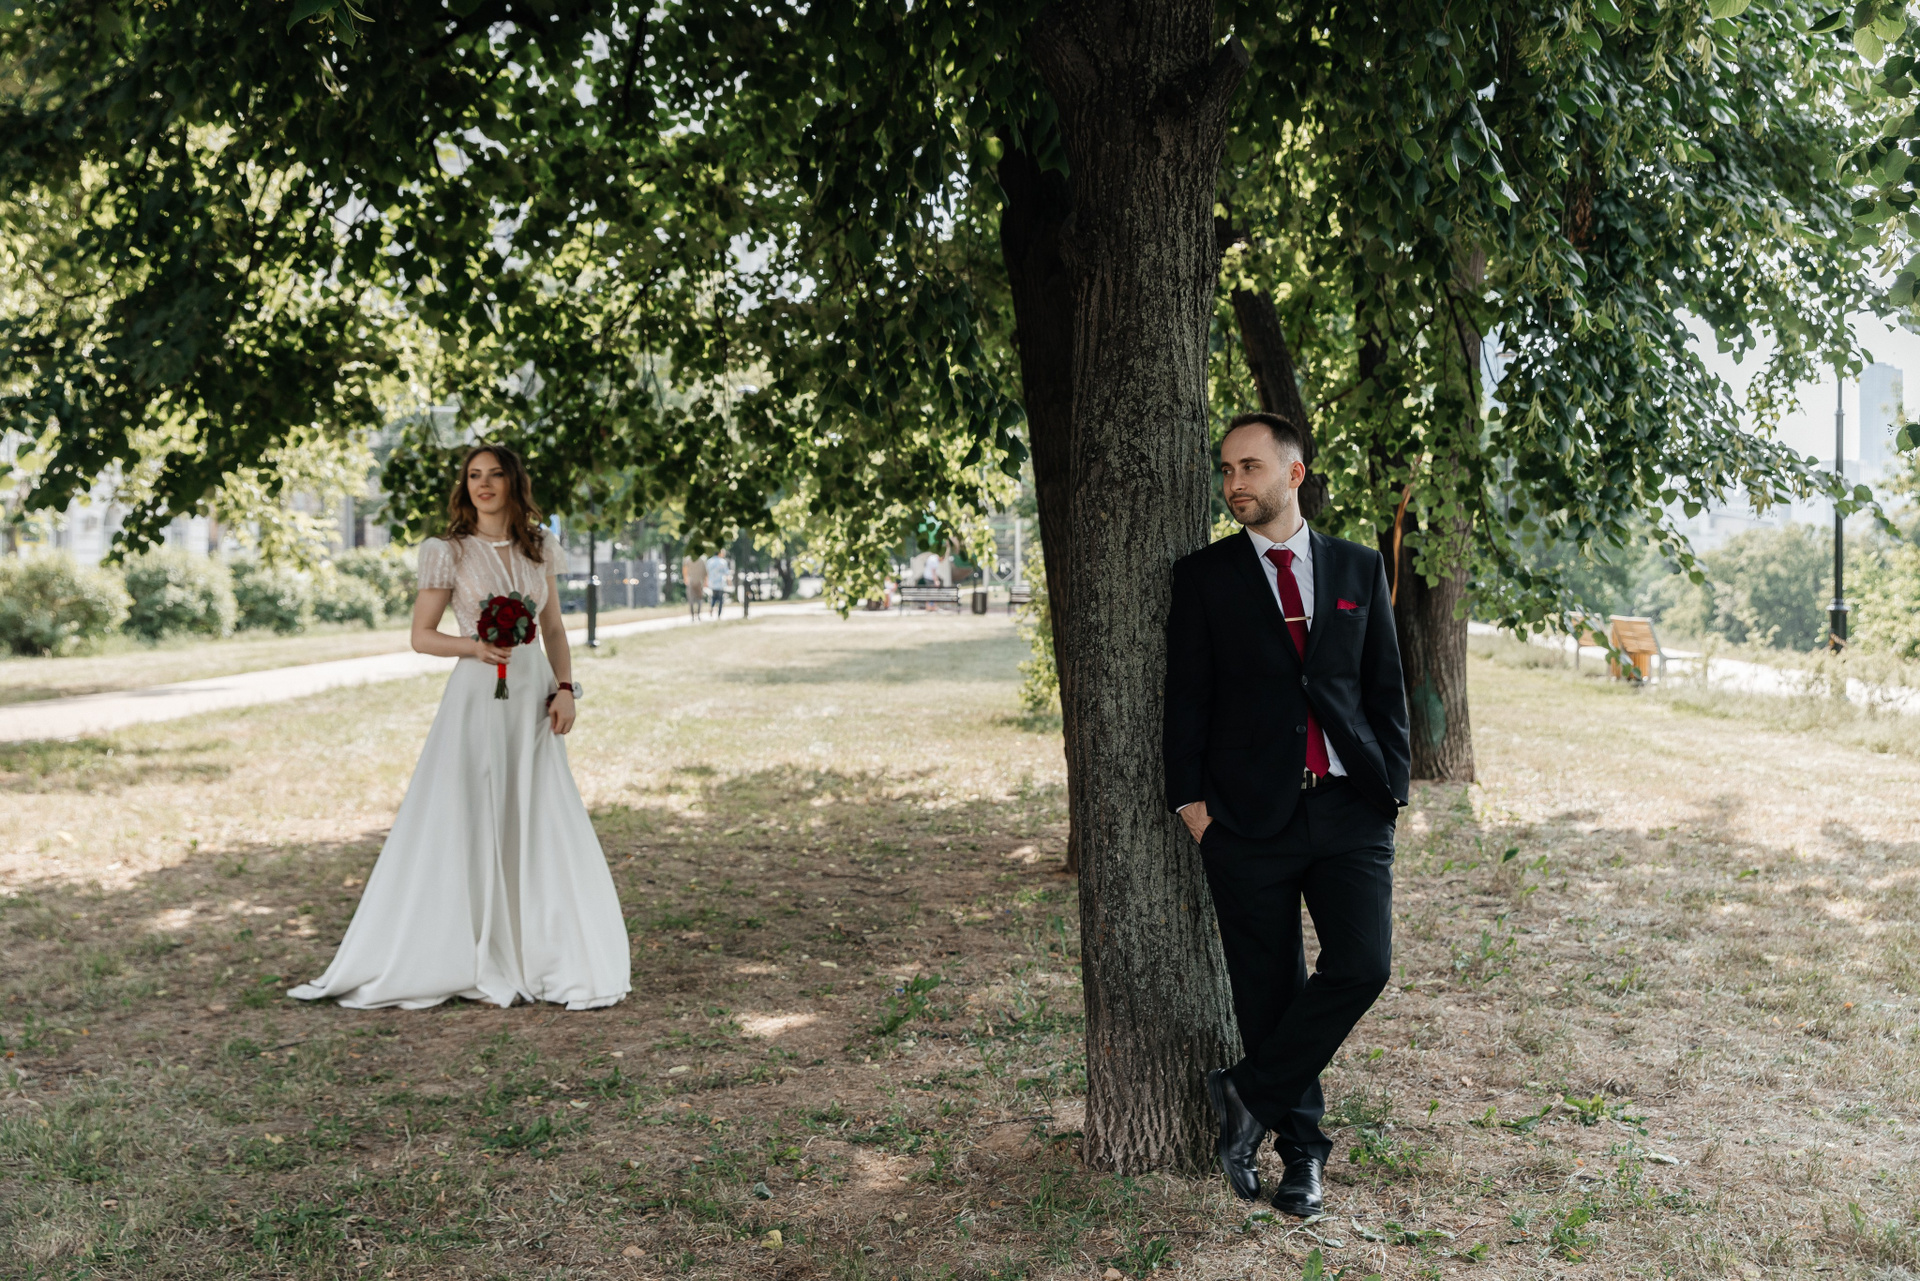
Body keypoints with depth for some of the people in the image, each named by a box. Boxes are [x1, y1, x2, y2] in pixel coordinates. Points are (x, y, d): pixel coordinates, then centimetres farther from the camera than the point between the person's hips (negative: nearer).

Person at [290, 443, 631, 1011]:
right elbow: (421, 635, 0)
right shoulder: (449, 552, -1)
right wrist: (475, 646, -17)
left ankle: (552, 960, 15)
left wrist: (565, 688, 1)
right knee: (461, 829, -2)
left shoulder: (538, 548, 10)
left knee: (543, 831, 4)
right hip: (477, 697, -3)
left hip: (533, 696, 4)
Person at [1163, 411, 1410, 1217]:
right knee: (1269, 990, 5)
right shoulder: (1204, 576, 5)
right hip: (1249, 816, -1)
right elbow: (1187, 696, 3)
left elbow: (1386, 687, 11)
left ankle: (1249, 1095, 5)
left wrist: (1393, 785, 4)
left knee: (1361, 966, -14)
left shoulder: (1359, 568, 10)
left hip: (1349, 812, 1)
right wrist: (1191, 799, -3)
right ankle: (1300, 1149, 23)